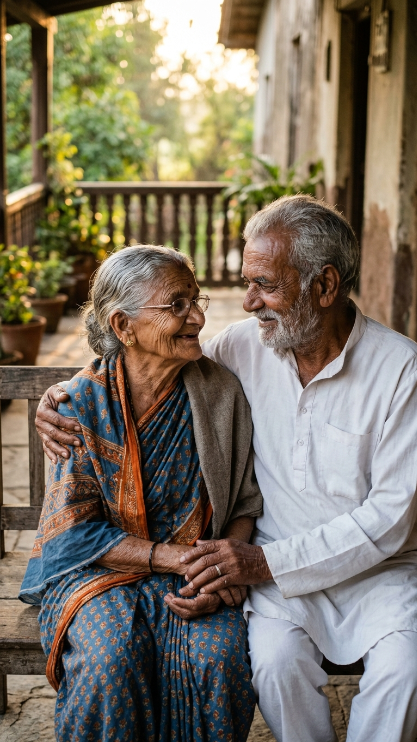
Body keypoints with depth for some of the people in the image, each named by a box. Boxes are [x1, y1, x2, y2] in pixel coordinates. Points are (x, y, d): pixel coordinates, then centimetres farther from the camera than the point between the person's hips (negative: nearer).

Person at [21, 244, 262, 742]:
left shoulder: (220, 392, -2)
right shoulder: (83, 402, -8)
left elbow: (245, 504, 5)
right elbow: (76, 531, -10)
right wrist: (180, 557, -20)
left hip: (198, 567, 2)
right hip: (98, 569, -1)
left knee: (218, 656, -27)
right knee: (111, 660, -31)